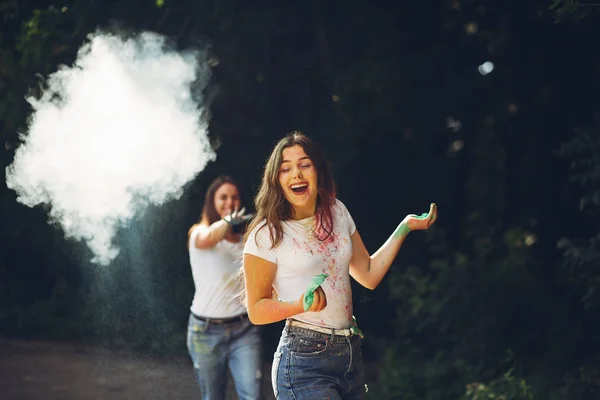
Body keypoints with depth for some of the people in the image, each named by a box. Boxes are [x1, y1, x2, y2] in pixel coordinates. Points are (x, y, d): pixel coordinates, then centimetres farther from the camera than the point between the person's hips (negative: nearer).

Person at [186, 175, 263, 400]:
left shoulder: (246, 240, 9)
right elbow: (206, 239, -30)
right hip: (206, 331, -2)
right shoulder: (198, 232, -3)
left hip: (244, 329, 2)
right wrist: (228, 221, -49)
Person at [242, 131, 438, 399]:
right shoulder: (267, 235, -10)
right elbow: (256, 310, -7)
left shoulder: (337, 212, 8)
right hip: (304, 363, -6)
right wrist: (301, 305, -24)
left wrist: (405, 226, 8)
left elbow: (369, 275, 12)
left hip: (351, 354, 6)